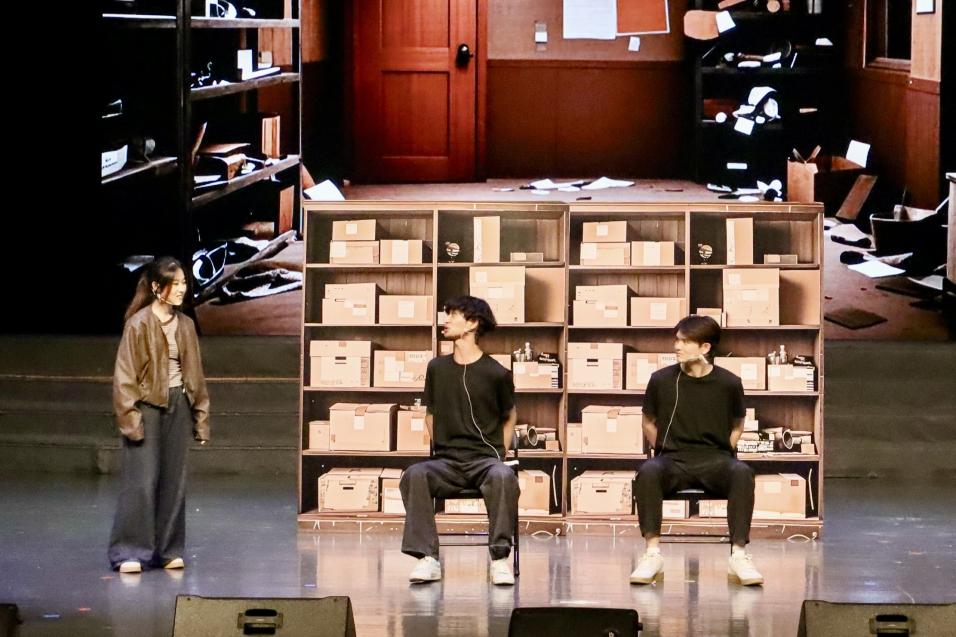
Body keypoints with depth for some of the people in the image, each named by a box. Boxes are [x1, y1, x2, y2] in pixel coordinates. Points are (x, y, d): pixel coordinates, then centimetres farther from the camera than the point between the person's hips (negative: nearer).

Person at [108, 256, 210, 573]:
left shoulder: (185, 325, 10)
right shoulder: (139, 324, -7)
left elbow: (195, 374, 16)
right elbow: (125, 375, -8)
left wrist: (201, 416, 13)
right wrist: (130, 418, -14)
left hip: (178, 407, 6)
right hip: (148, 406, -6)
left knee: (173, 481, 7)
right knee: (142, 481, -8)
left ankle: (167, 550, 14)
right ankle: (129, 553, -4)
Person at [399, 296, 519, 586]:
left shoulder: (496, 374, 2)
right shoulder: (437, 368, 12)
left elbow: (509, 415, 18)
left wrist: (499, 454, 7)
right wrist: (440, 449, 10)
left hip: (485, 459, -3)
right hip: (447, 461, 3)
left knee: (503, 476, -39)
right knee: (415, 474, -32)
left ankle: (499, 557, -32)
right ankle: (427, 557, -33)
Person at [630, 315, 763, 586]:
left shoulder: (728, 383, -1)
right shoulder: (661, 380, 0)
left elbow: (737, 426, 16)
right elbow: (649, 424, 16)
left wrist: (721, 457, 4)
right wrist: (666, 453, 6)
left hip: (715, 460, 0)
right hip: (673, 460, 0)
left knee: (742, 472, -35)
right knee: (648, 471, -35)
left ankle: (738, 554, -33)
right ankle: (652, 553, -32)